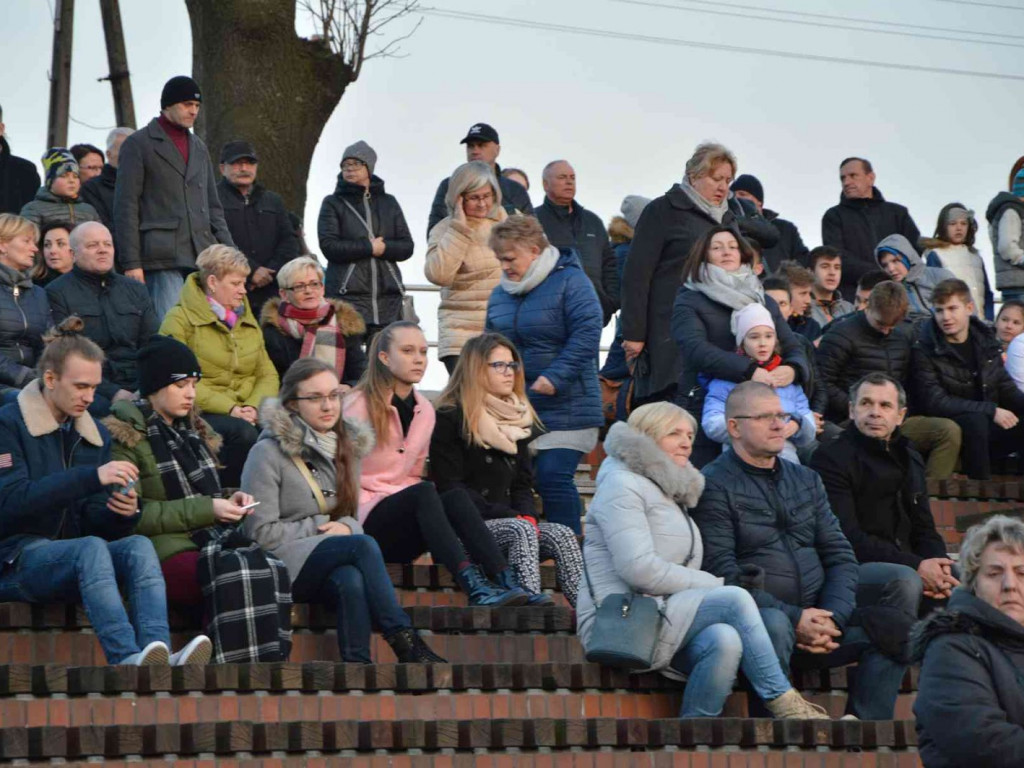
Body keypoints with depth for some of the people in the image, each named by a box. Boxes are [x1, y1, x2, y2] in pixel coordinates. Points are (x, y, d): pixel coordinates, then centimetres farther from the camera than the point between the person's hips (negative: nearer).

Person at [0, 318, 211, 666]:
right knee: (92, 548, -35)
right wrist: (92, 477, -25)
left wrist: (123, 514, -12)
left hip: (74, 557, 6)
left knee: (139, 545, -24)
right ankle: (126, 659, -52)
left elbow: (94, 523, 13)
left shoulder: (96, 434, 17)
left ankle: (159, 657, -47)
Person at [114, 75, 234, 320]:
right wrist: (131, 263, -10)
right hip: (162, 261, -6)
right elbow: (125, 208, -2)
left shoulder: (199, 148, 21)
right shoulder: (138, 144, 2)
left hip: (202, 259, 6)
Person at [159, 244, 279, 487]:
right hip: (202, 413, -5)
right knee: (242, 432, -35)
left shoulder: (247, 321, 22)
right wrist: (228, 408, -19)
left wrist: (255, 406, -8)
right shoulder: (180, 319, 0)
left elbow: (267, 374, 15)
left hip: (246, 414, 5)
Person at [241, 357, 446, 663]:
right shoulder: (268, 453, -3)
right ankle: (406, 644, -37)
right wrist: (323, 527, -6)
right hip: (282, 564, -5)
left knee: (352, 581, -35)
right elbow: (261, 532, -8)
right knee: (364, 545, -32)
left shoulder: (345, 447, 18)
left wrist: (347, 527, -2)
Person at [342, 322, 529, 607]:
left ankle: (505, 581, -40)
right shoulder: (359, 404, -3)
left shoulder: (424, 410, 16)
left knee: (456, 496, -24)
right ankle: (473, 586, -50)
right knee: (423, 493, -33)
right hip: (366, 520, -6)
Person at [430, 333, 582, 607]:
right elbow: (449, 487, -11)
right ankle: (531, 597, -50)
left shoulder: (516, 420, 20)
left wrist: (528, 515, -5)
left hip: (509, 521, 6)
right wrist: (510, 515, -17)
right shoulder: (451, 418, -3)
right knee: (520, 530, -34)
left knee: (562, 535, -20)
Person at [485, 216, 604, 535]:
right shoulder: (501, 293, 14)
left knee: (553, 478, -13)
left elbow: (586, 335, -17)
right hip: (515, 410, 7)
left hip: (563, 409, -7)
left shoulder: (570, 282, -8)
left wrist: (554, 378, -22)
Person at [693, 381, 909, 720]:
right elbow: (722, 571, -14)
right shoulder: (714, 485, -3)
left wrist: (833, 618, -7)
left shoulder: (806, 479, 20)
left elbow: (840, 555, 13)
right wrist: (794, 618, -19)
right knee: (774, 625, -38)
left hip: (817, 618, 7)